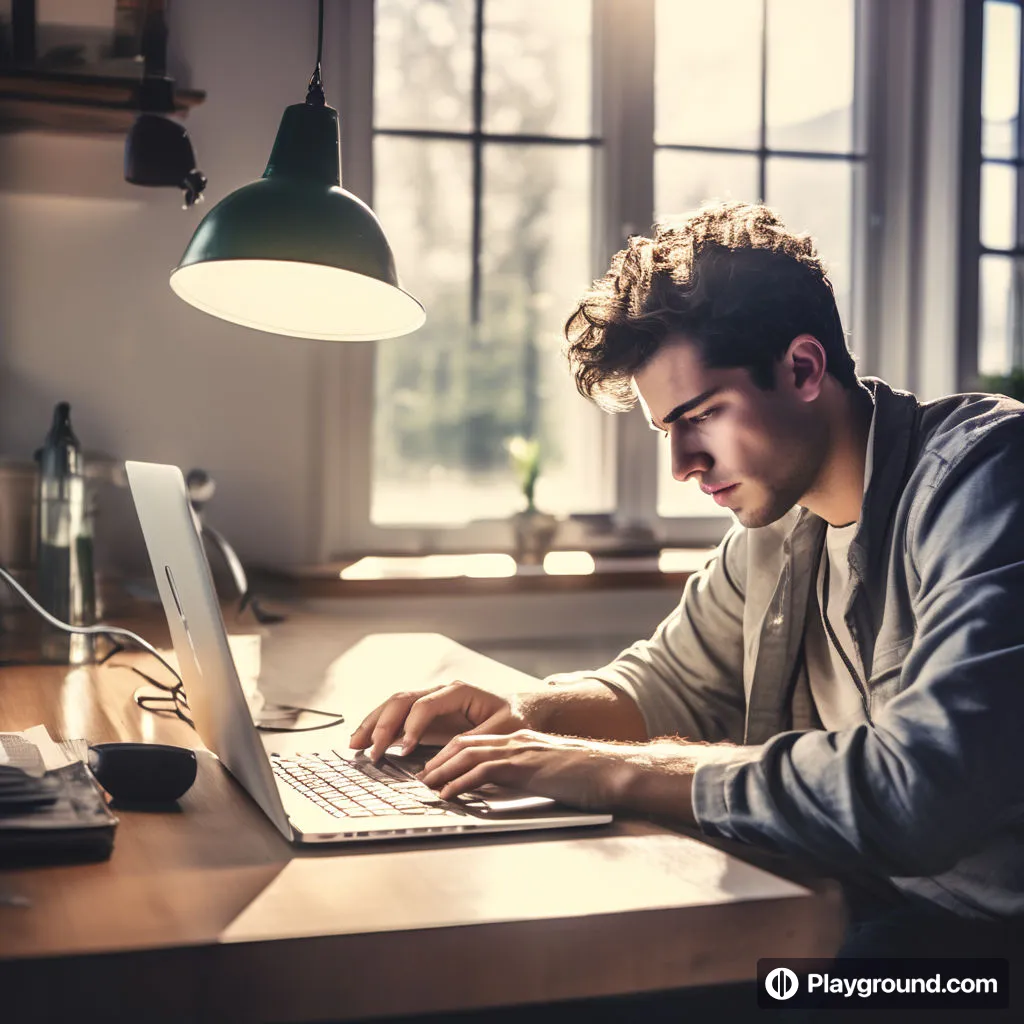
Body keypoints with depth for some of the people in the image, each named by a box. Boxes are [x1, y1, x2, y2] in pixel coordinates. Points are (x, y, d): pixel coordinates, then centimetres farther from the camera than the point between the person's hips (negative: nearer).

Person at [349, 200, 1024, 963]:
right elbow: (675, 683, 21)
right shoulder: (777, 525, 7)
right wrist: (525, 715, 0)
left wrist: (623, 771, -25)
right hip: (850, 901, 7)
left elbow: (925, 789, -31)